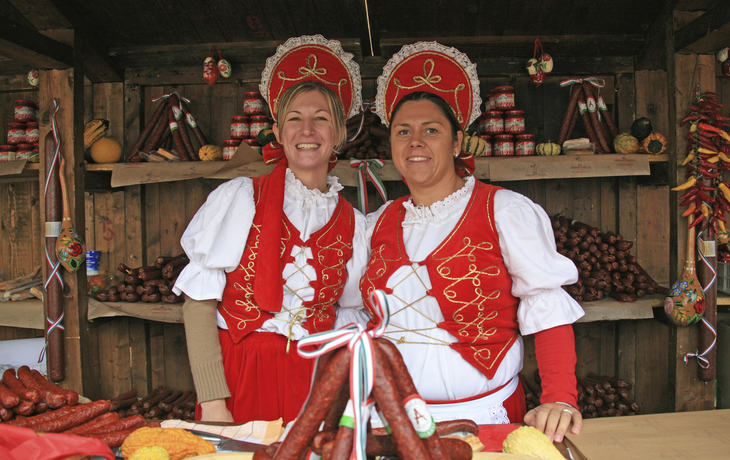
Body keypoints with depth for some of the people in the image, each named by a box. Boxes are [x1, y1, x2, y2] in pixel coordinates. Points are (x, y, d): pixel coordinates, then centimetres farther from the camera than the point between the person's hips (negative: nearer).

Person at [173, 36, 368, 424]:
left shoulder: (352, 223, 5)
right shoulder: (239, 197, -4)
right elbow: (199, 301, -6)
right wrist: (213, 403, -13)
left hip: (314, 384, 3)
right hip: (237, 375, -2)